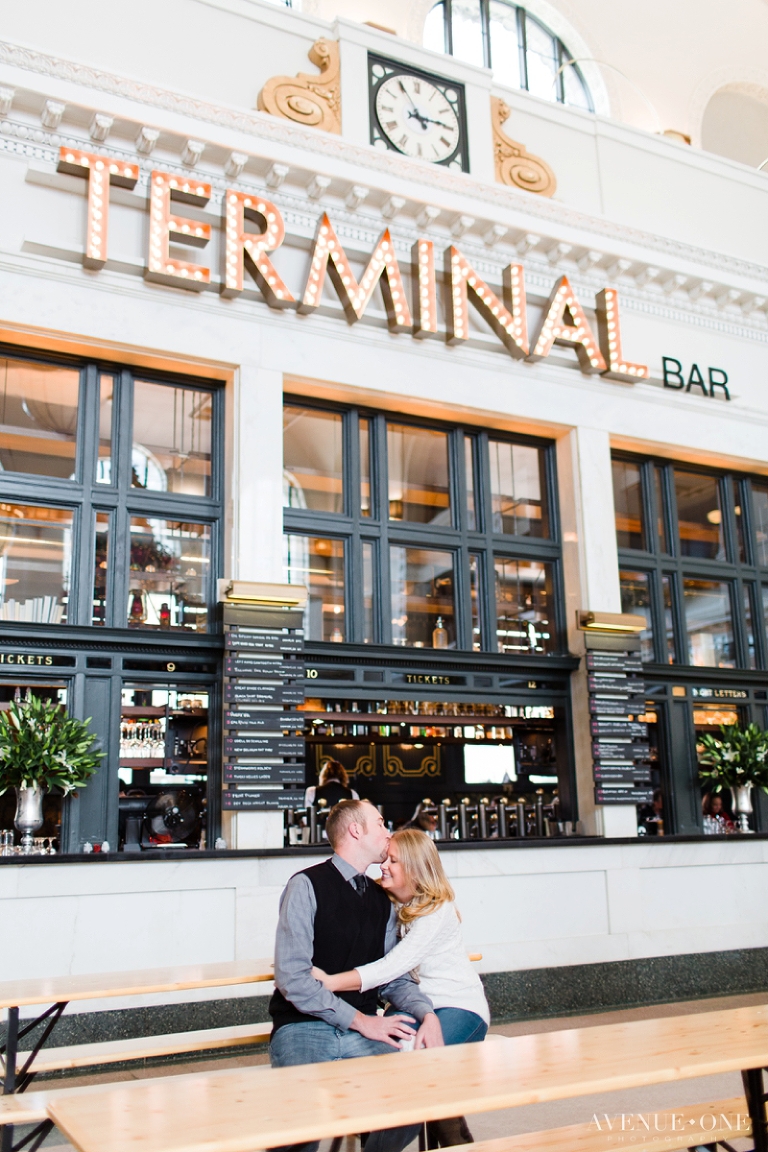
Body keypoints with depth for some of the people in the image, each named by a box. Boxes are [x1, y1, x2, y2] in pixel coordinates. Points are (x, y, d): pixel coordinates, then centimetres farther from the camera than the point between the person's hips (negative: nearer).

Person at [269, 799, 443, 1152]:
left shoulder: (383, 901, 13)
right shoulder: (307, 885, -8)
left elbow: (394, 976, 15)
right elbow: (292, 978, -14)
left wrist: (427, 1013, -5)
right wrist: (360, 1020, -13)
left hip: (363, 1030, 6)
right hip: (304, 1029, -5)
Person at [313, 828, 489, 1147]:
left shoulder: (439, 911, -18)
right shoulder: (388, 904, 4)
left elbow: (393, 966, -29)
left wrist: (330, 982, -37)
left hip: (460, 1007, -5)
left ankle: (458, 1142, -4)